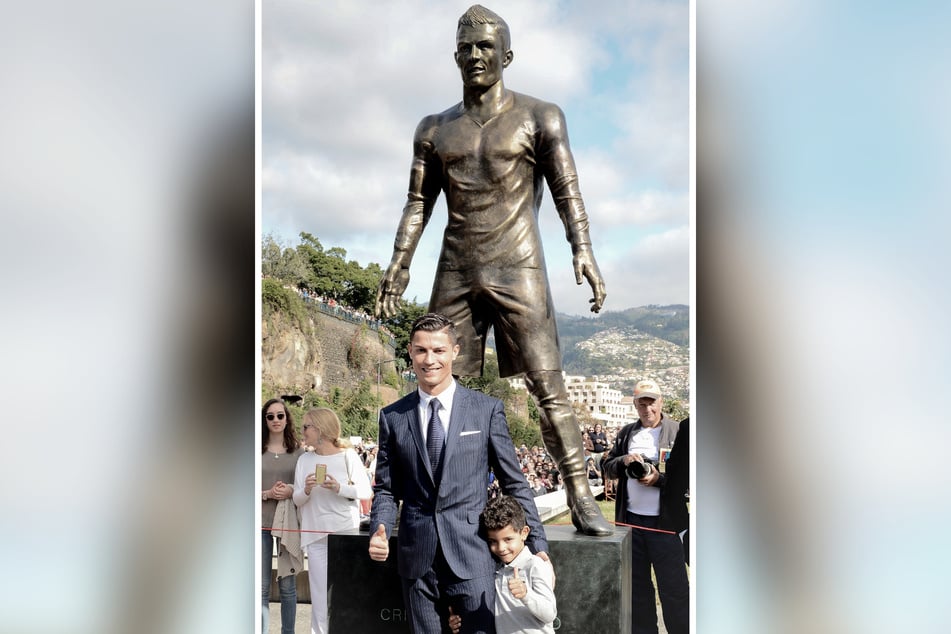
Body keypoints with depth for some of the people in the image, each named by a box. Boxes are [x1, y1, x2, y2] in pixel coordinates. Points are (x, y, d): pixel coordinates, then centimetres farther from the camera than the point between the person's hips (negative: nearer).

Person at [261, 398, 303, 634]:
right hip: (261, 523, -1)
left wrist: (291, 491, -12)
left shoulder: (298, 451, 5)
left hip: (289, 523, 1)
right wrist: (267, 494, -14)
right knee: (261, 587, 3)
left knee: (287, 585, 8)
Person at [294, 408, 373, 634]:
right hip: (316, 534, 2)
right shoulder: (304, 460, 5)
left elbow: (366, 491, -6)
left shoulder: (348, 456, -4)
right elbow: (297, 500, 6)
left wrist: (339, 488, -20)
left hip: (346, 532, -2)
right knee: (320, 592, 4)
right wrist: (306, 490, -15)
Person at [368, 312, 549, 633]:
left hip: (472, 555, -2)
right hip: (416, 558, 2)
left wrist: (537, 544, 1)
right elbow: (386, 488, 10)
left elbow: (514, 483, 3)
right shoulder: (392, 417, 5)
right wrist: (380, 532, -8)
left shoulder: (487, 409, 0)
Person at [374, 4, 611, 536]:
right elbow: (418, 204, 15)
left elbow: (568, 191, -2)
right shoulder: (434, 129, 16)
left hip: (519, 272, -4)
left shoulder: (539, 117, 6)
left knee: (547, 387, -8)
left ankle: (581, 498, -6)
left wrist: (583, 250, -16)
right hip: (455, 274, 4)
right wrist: (399, 265, 3)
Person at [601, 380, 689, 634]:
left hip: (665, 522, -5)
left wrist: (659, 478, -21)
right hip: (631, 520, 5)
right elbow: (607, 468, 13)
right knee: (637, 587, 15)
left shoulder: (678, 432, -4)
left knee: (673, 589, 1)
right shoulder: (627, 433, 11)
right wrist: (624, 461, -7)